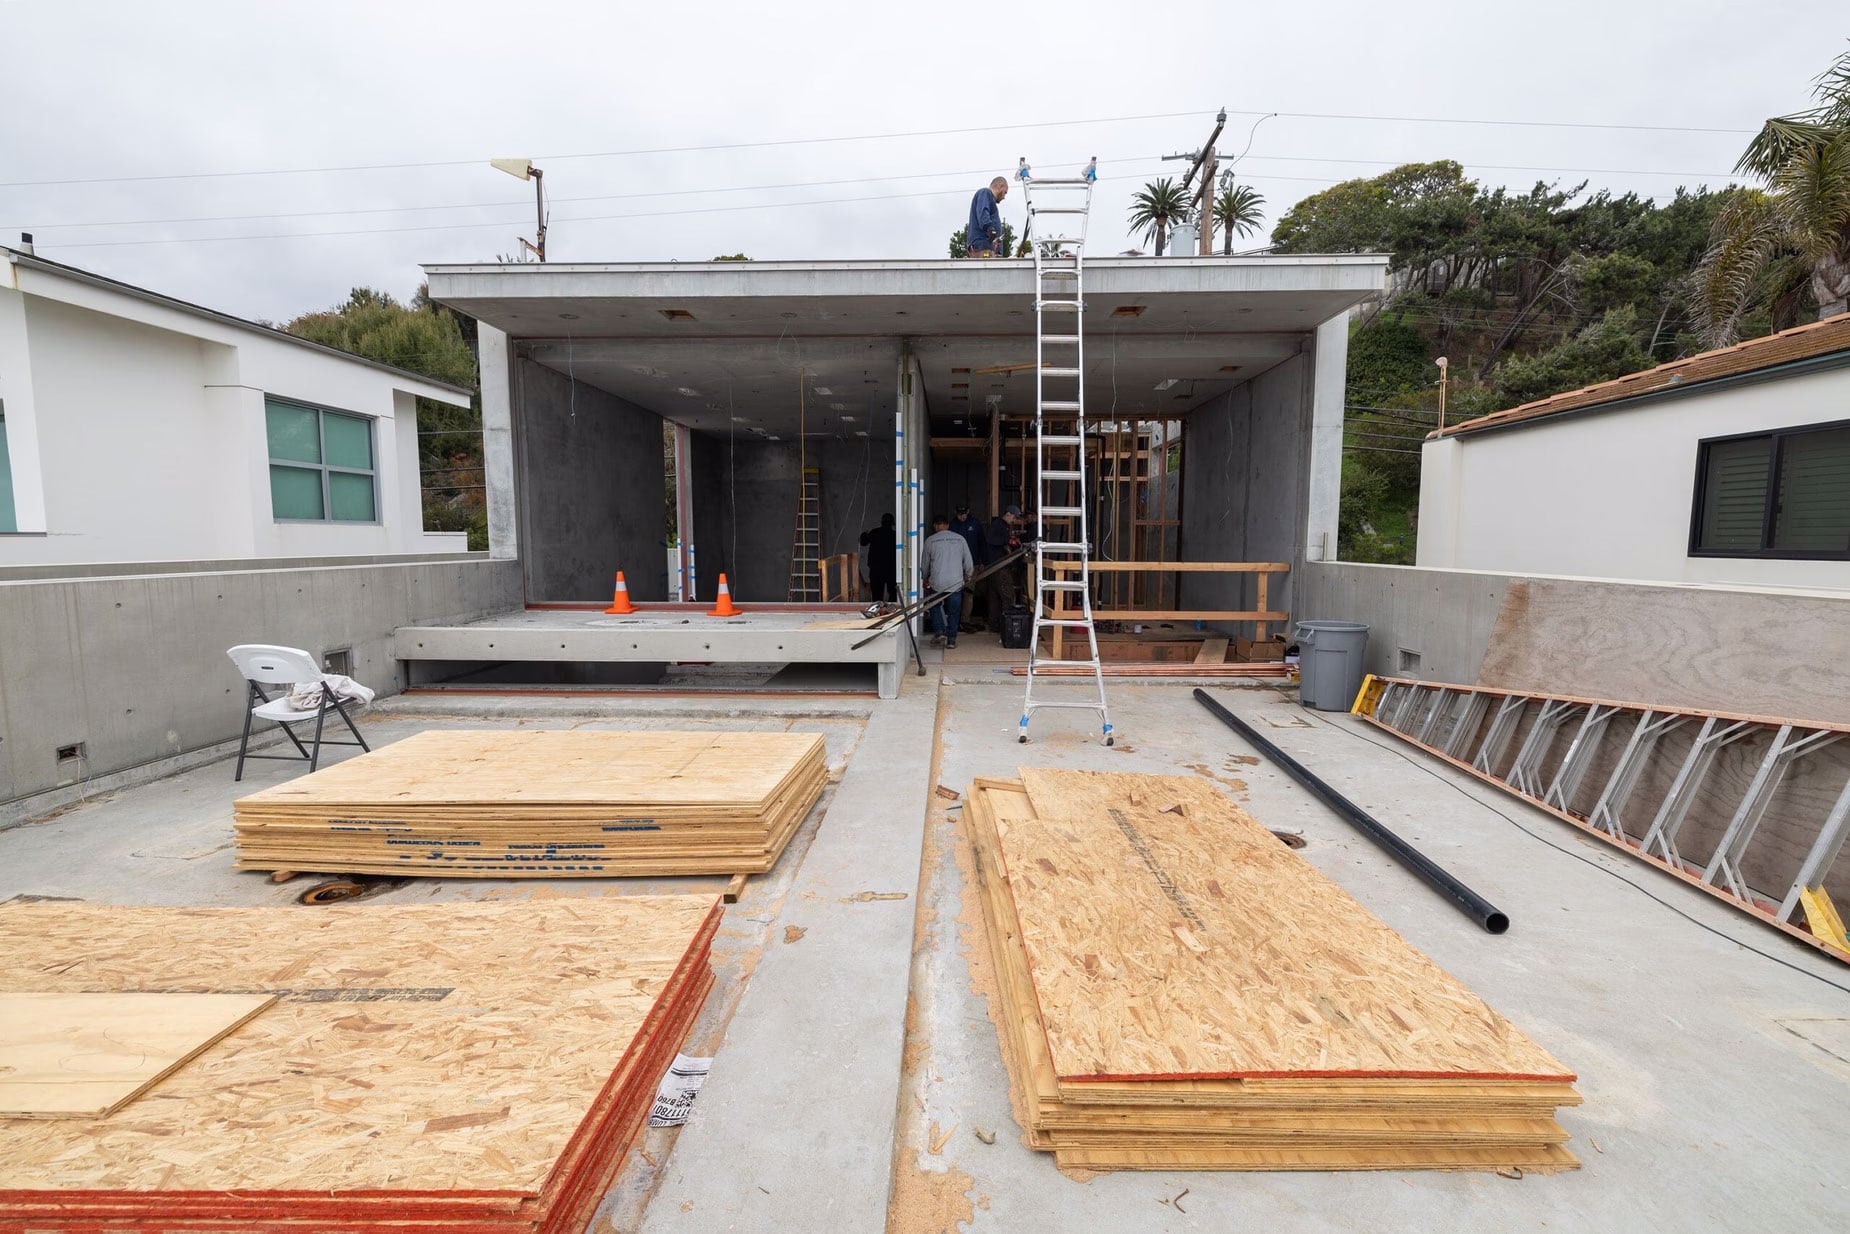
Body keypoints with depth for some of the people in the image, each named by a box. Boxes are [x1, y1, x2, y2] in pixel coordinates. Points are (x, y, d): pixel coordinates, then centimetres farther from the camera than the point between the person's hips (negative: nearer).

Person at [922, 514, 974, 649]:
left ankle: (938, 632, 9)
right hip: (956, 582, 1)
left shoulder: (930, 541, 1)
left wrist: (925, 580, 28)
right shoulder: (960, 539, 5)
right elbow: (969, 563, 7)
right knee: (954, 612, 12)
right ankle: (951, 639, 12)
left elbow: (925, 564, 10)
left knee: (935, 607, 21)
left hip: (937, 583, -1)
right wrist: (967, 577, 26)